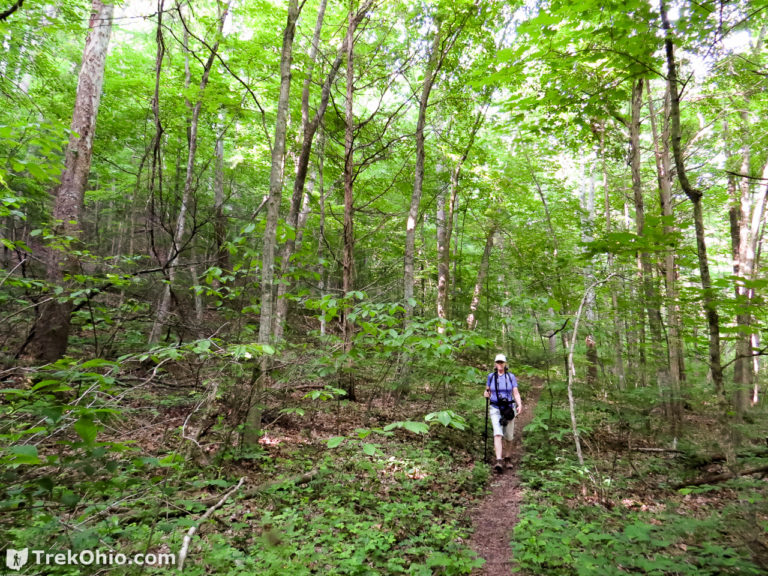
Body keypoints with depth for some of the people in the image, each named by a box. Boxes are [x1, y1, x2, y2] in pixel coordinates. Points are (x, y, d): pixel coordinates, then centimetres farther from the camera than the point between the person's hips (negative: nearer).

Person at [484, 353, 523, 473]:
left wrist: (520, 405, -19)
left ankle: (508, 458, 30)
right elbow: (488, 391, 15)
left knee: (508, 436, 9)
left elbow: (516, 393, -3)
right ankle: (499, 461, -25)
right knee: (498, 434, -17)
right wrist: (486, 394, -8)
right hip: (495, 409, 0)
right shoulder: (491, 376, 3)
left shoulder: (511, 377, 0)